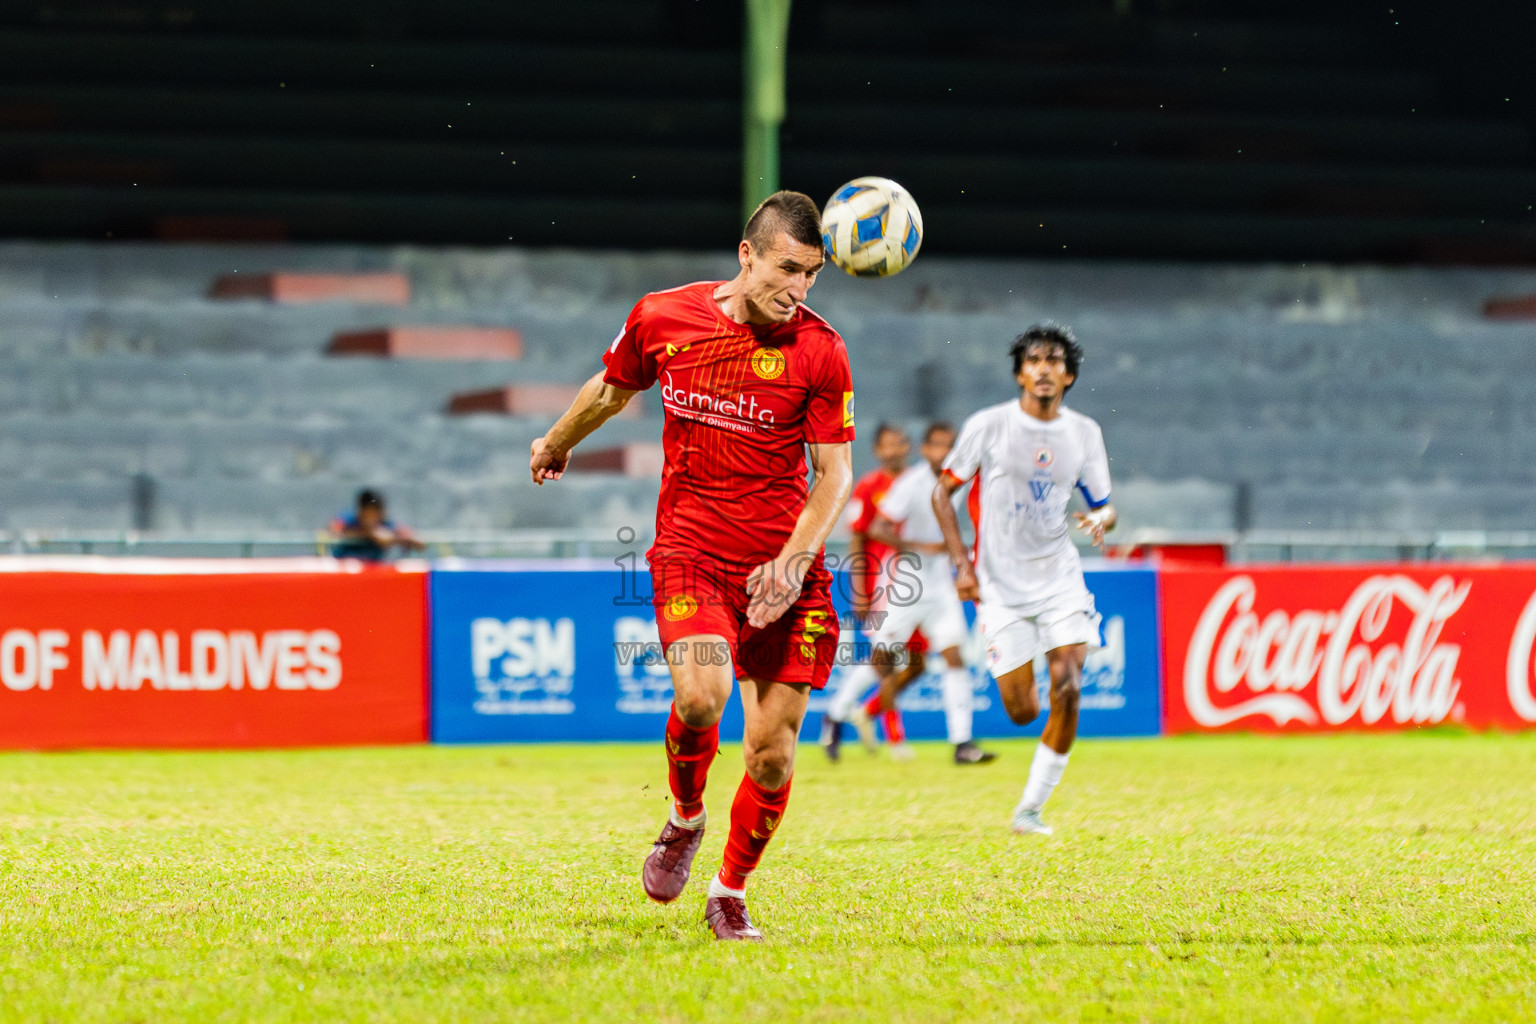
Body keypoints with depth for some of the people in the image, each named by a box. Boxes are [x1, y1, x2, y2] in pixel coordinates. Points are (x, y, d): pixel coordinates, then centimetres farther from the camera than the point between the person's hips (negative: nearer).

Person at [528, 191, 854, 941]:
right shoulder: (661, 318, -2)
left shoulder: (819, 351, -6)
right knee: (700, 695, -26)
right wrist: (556, 445, 36)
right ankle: (685, 818, 6)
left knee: (772, 752, -2)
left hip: (784, 568, 1)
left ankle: (731, 893, 23)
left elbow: (835, 471, -2)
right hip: (690, 548, 0)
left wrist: (793, 559, -16)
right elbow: (612, 389, 19)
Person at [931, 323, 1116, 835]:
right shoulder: (988, 426, -6)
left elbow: (1104, 505, 10)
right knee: (1022, 711, -5)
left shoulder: (1084, 433, 2)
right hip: (1002, 585, -2)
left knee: (1067, 691, -15)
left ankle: (1031, 808, -4)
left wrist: (1100, 518, -15)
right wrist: (962, 563, -7)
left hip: (1061, 578, 2)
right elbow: (943, 492, 2)